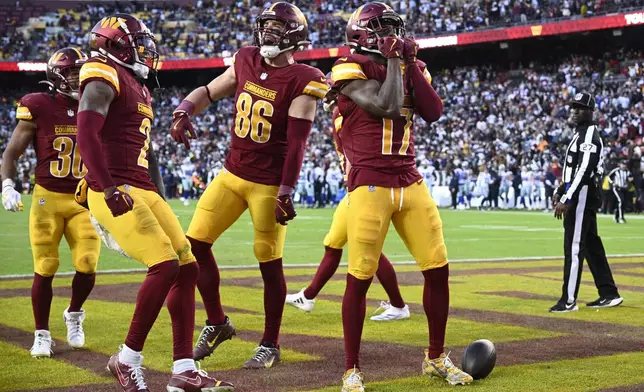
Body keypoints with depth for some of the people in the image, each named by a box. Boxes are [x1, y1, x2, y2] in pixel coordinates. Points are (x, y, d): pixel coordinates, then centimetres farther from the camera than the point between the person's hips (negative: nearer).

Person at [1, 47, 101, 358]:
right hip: (47, 199, -3)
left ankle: (74, 315, 23)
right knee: (45, 269, -1)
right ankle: (41, 334, 15)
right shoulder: (38, 108, -8)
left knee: (87, 267, -7)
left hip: (84, 201, 3)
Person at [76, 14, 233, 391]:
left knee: (188, 268, 5)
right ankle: (128, 359, -5)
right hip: (115, 193, -10)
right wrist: (110, 188, -26)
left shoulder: (140, 89, 23)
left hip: (143, 192, 10)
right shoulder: (106, 77, -6)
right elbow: (87, 135, -19)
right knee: (166, 266, -19)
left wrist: (162, 204, 25)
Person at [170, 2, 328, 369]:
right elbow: (210, 91, 17)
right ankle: (217, 323, 20)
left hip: (269, 184, -6)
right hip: (232, 174, 6)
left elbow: (296, 143, -16)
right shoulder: (247, 61, 4)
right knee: (196, 244, 3)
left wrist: (285, 194, -18)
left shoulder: (302, 81, -13)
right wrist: (184, 111, -4)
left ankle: (270, 345, 16)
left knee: (270, 263, 0)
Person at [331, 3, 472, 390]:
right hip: (370, 186, -6)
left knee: (438, 269, 5)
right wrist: (393, 60, -8)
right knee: (360, 278, -3)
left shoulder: (411, 67, 13)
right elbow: (386, 106, -19)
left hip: (411, 183, 6)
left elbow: (434, 112, 0)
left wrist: (412, 64, -2)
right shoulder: (352, 70, -6)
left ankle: (436, 357, 22)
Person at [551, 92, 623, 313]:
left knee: (574, 247, -10)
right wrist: (560, 192, 22)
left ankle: (569, 300, -10)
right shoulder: (580, 134, 19)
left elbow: (584, 171, -23)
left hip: (582, 196, -11)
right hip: (580, 198, 11)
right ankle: (609, 294, 19)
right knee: (592, 246, 13)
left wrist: (566, 200, -27)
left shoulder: (589, 135, -13)